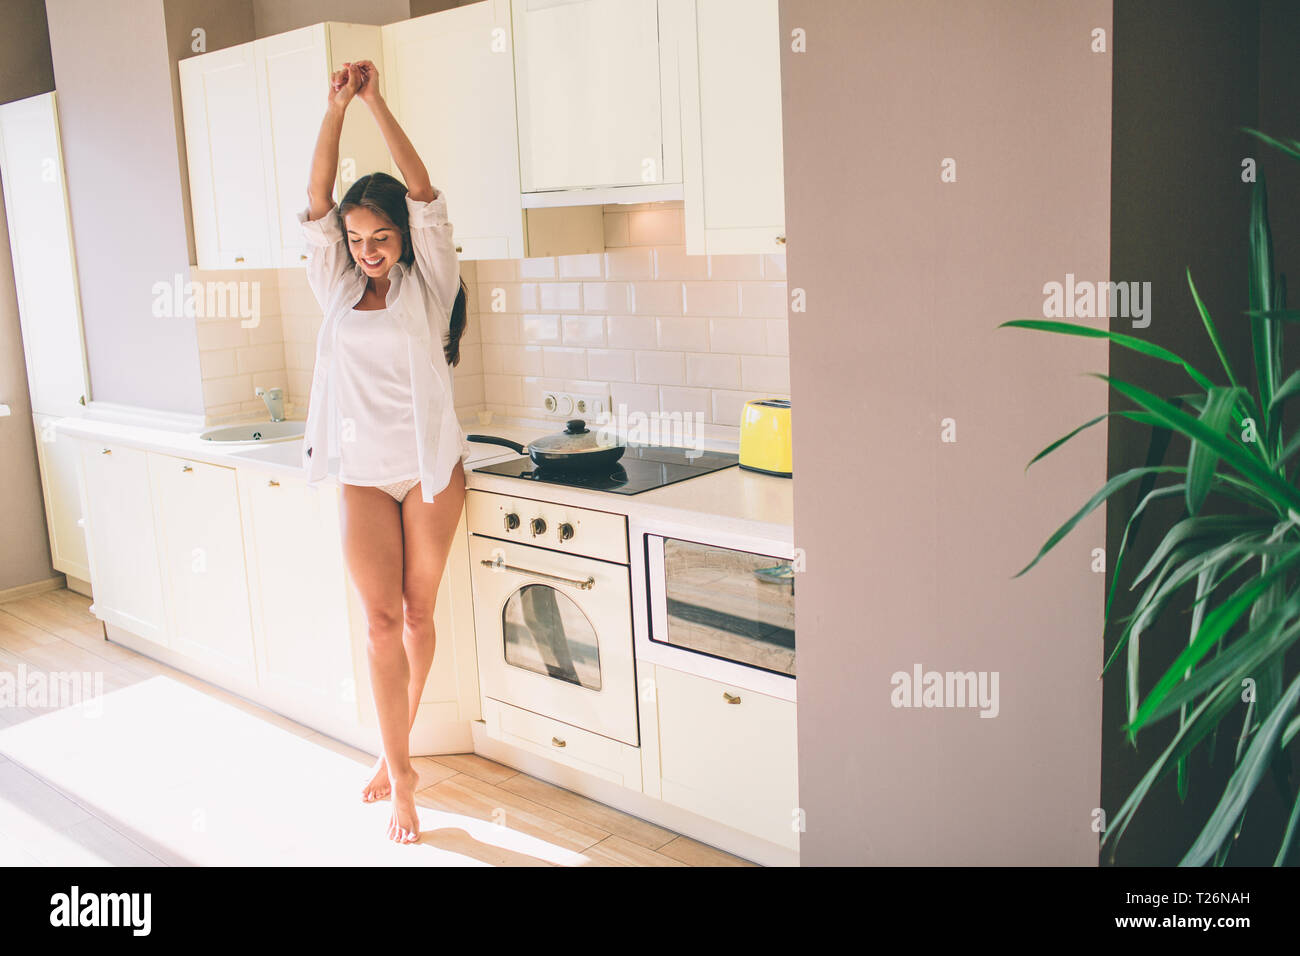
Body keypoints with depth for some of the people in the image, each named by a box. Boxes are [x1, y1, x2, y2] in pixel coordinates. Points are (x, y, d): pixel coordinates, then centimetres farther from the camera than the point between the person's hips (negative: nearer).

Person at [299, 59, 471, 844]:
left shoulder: (427, 285, 0)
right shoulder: (339, 288, 7)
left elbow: (425, 195, -11)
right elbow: (318, 204, -3)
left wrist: (377, 104, -13)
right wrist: (336, 109, -11)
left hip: (430, 468, -2)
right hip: (363, 474, 2)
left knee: (418, 612, 8)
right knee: (381, 618, -1)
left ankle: (397, 747, 27)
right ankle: (401, 770, 5)